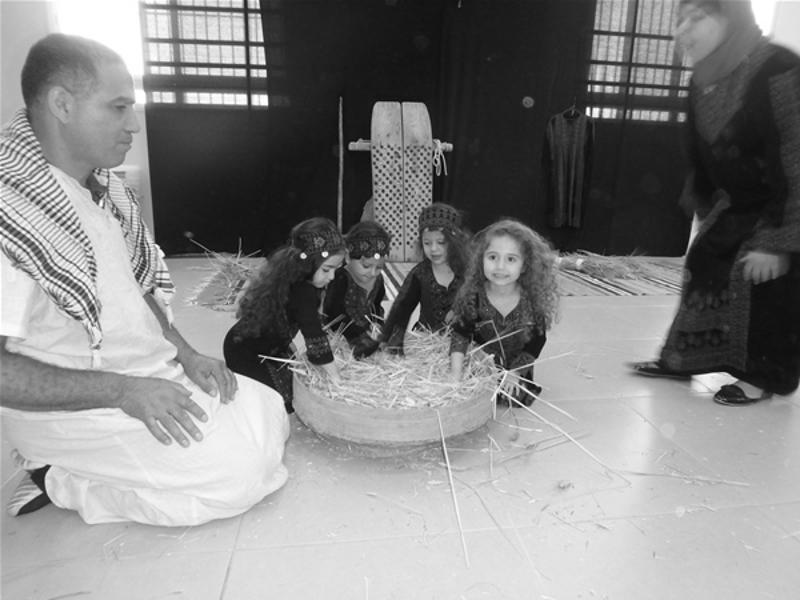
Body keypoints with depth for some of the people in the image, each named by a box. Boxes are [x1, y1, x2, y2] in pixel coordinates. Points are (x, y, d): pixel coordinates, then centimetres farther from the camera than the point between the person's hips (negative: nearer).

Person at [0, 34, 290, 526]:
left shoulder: (105, 188, 6)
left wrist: (185, 354, 1)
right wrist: (122, 390, -25)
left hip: (152, 376, 9)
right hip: (70, 407, -8)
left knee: (270, 415, 6)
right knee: (237, 470, -16)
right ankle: (60, 482, 1)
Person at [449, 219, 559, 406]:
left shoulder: (533, 299, -19)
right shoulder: (472, 295, -21)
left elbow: (536, 341, -9)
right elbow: (460, 333, -20)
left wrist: (515, 372, -13)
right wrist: (456, 371, -31)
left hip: (518, 367, 1)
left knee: (518, 397, -10)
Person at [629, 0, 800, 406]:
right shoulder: (704, 81, -5)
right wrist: (708, 210, 12)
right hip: (739, 205, 7)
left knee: (766, 281, -5)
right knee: (703, 263, 7)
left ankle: (764, 378, 15)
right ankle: (683, 360, 20)